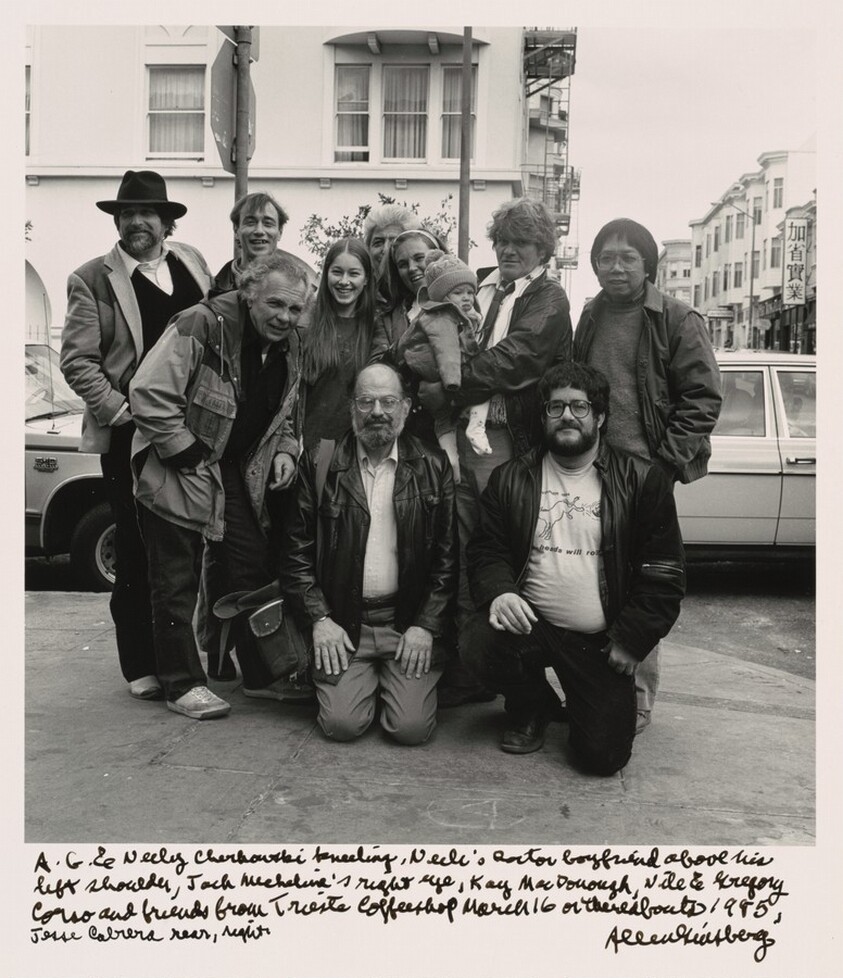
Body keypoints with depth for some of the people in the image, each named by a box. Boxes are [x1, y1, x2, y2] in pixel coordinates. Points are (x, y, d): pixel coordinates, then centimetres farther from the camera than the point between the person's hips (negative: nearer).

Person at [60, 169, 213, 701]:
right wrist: (120, 410, -14)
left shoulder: (192, 261, 10)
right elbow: (77, 360, -4)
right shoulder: (92, 279, -1)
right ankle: (142, 668, 15)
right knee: (137, 554, 3)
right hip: (130, 436, -3)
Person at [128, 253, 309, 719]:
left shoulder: (287, 346, 3)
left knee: (257, 570, 8)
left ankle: (263, 675, 21)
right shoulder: (201, 325, -20)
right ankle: (183, 683, 14)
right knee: (176, 583, 2)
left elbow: (283, 412, 18)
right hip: (177, 470, -6)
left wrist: (284, 450, -2)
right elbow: (149, 394, -24)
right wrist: (190, 456, -22)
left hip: (240, 473, 7)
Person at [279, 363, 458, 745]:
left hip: (410, 622, 0)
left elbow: (448, 557, 1)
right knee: (341, 723, -13)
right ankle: (366, 680, 20)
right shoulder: (320, 466, 2)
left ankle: (394, 681, 21)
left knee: (412, 727, -13)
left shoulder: (433, 467, 3)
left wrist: (426, 626, -7)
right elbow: (296, 552, 3)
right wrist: (319, 619, -6)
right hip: (342, 623, 0)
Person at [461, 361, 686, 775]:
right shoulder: (511, 478, 6)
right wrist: (498, 592, -16)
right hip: (529, 623, 2)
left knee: (604, 755, -12)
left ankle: (583, 702, 27)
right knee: (477, 644, -30)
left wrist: (629, 641, -7)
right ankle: (533, 704, 6)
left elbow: (664, 574, -1)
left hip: (601, 644, -1)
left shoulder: (642, 481, -1)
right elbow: (485, 551, 6)